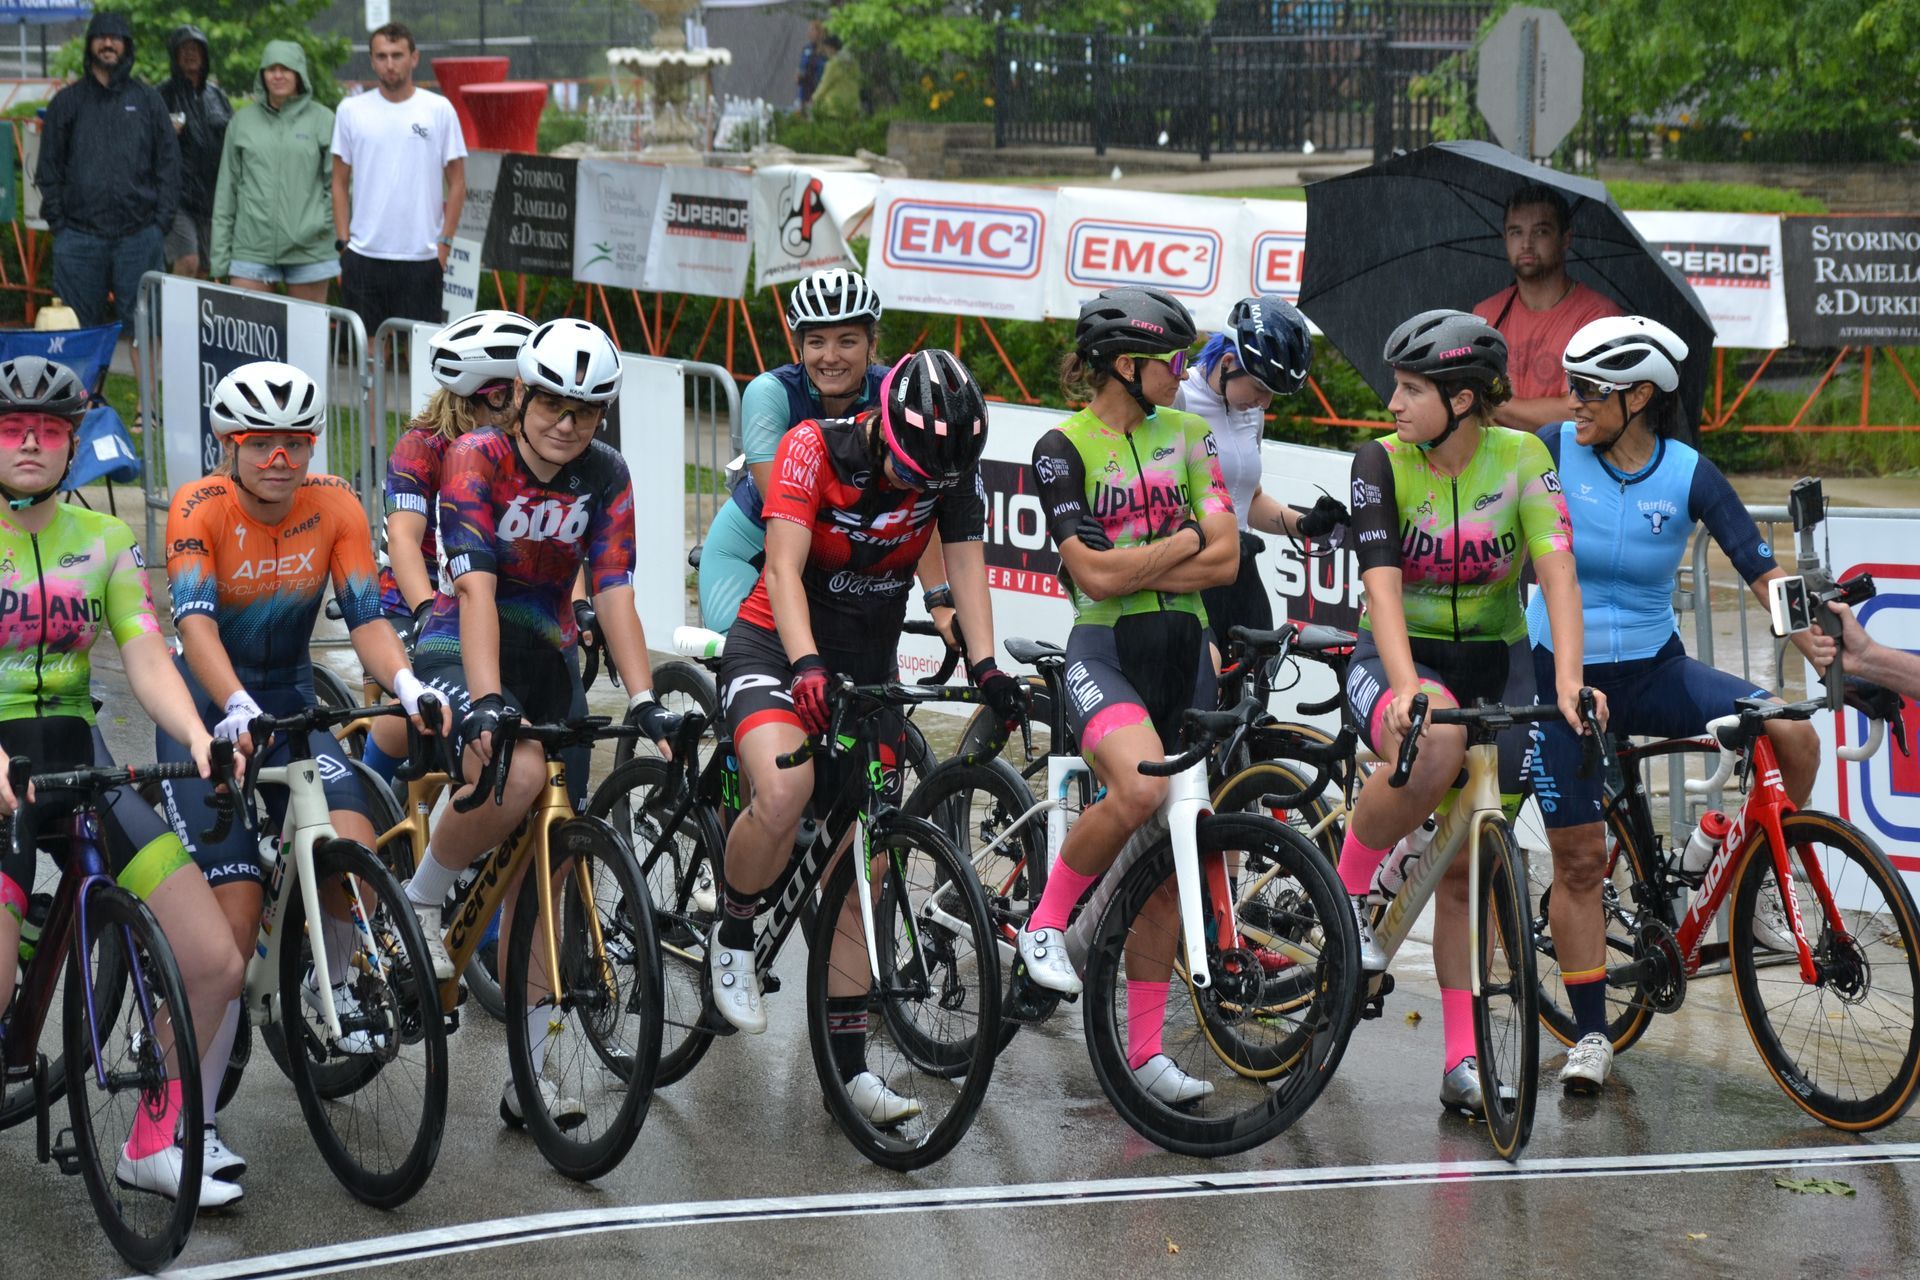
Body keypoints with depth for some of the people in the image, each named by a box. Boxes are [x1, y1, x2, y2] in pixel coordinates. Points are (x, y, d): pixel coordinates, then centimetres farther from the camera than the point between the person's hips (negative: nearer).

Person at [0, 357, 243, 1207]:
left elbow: (145, 655, -2)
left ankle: (156, 1144, 14)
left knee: (214, 964, -6)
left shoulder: (102, 540, 8)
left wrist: (197, 735, -22)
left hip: (78, 761, 4)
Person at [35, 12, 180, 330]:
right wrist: (56, 220, 0)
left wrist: (162, 220, -1)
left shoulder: (148, 100, 10)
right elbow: (49, 167, 10)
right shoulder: (67, 101, 10)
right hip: (80, 236, 0)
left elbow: (168, 163, 8)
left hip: (140, 235, 0)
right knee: (79, 326, 1)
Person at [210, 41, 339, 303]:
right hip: (252, 249, 1)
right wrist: (220, 257, 7)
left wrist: (323, 222, -10)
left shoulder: (322, 120, 4)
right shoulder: (243, 122, 10)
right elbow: (226, 190, 11)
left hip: (308, 249, -1)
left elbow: (337, 182, 4)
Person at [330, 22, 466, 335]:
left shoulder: (439, 110, 1)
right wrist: (342, 242, 2)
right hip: (363, 255, 2)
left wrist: (445, 242, -4)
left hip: (421, 258, -2)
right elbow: (340, 183, 10)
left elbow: (457, 184, 3)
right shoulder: (350, 110, 6)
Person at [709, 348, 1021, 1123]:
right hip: (776, 645, -4)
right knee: (785, 792, -33)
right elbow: (784, 566, -29)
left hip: (869, 664, 4)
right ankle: (731, 941, -5)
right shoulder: (812, 449, -20)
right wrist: (807, 666, -44)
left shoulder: (953, 470, -9)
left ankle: (848, 1064, 7)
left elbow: (966, 565, -16)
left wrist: (985, 666, -33)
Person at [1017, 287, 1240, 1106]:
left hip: (1184, 654, 5)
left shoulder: (1186, 436, 10)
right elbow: (1095, 574, -14)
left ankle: (1143, 1047, 11)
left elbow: (1224, 561, 1)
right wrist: (1187, 537, -5)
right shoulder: (1064, 448, -5)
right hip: (1105, 654, -5)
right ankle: (1047, 921, -9)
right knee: (1141, 789, -34)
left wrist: (1135, 570, -8)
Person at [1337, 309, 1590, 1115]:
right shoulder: (1382, 463, -12)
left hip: (1491, 668, 2)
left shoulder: (1521, 460, -11)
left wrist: (1568, 681, -37)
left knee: (1468, 869, 1)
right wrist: (1407, 688, -39)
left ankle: (1463, 1060, 8)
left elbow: (1556, 571, -21)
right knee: (1435, 744, -38)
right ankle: (1348, 892, -15)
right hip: (1398, 658, -2)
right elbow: (1381, 583, -23)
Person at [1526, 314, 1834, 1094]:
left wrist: (1815, 639, -26)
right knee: (1579, 858, -1)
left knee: (1792, 733, -19)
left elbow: (1763, 572, -10)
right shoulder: (1555, 451, -9)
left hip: (1652, 670, 1)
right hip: (1560, 674, -1)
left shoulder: (1690, 476, -9)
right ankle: (1590, 1035, 12)